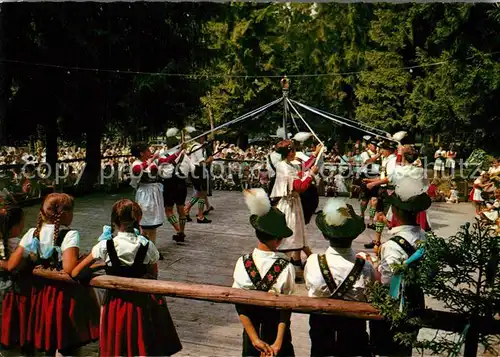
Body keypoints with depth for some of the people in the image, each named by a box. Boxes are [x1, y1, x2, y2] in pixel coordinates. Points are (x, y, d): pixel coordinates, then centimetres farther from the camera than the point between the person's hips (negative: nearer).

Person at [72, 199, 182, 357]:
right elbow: (153, 274, 2)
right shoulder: (146, 245, -11)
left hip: (116, 303, -1)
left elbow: (75, 273, -11)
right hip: (143, 303, 1)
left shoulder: (105, 246, -15)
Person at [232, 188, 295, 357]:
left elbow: (239, 306, -16)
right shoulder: (286, 267, -21)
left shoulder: (242, 263, -16)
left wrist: (255, 339, -15)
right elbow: (286, 308, -21)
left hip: (251, 329, 2)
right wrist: (278, 343, -17)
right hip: (276, 329, -1)